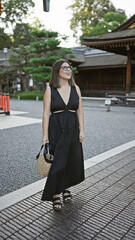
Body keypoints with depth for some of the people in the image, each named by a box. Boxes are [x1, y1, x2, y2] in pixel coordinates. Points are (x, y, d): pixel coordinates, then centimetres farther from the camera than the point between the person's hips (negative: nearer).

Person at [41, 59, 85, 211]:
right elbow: (46, 113, -6)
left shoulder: (75, 88, 6)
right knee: (57, 161, -2)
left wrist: (81, 130, 1)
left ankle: (65, 187, 35)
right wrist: (45, 135, -10)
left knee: (71, 160, 11)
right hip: (56, 128, -3)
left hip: (72, 129, 4)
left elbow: (80, 111, 7)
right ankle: (55, 194, 13)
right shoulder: (50, 90, -3)